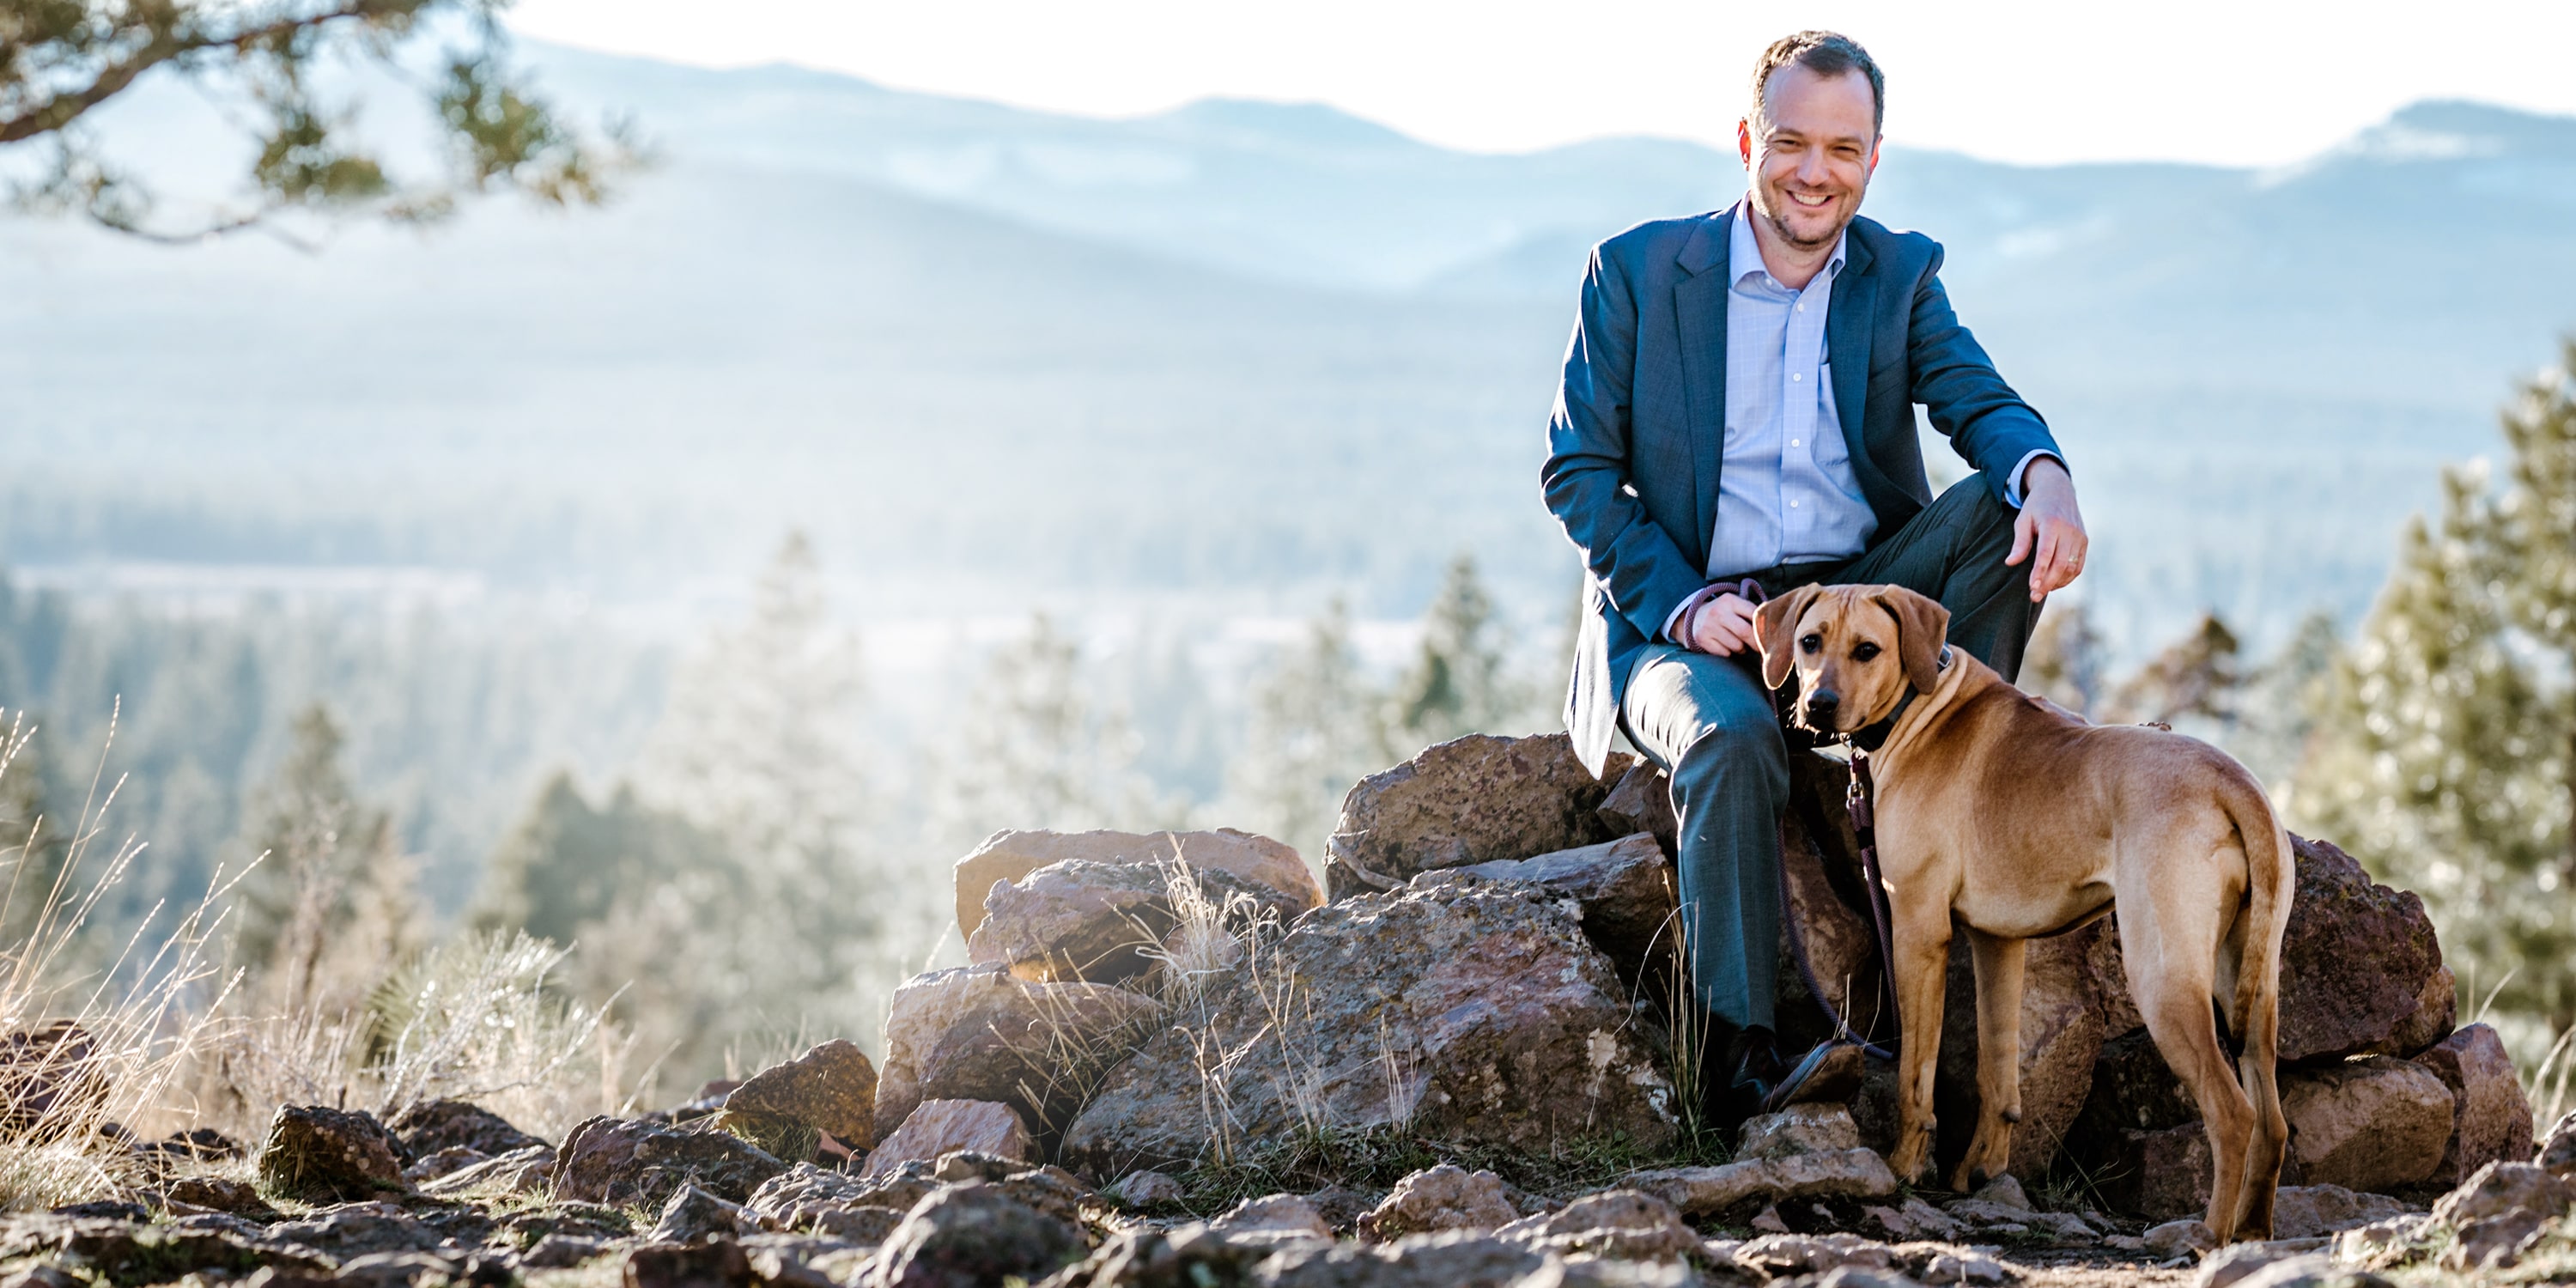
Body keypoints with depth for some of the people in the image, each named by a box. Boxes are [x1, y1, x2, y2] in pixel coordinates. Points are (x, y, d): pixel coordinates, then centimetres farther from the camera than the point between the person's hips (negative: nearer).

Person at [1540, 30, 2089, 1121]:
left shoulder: (1901, 276, 10)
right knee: (1734, 736, -35)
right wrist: (1683, 605, -15)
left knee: (2000, 505, -22)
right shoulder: (1636, 272, 2)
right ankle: (1737, 1060, -32)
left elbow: (1979, 402, -5)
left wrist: (2044, 472, -31)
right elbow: (1578, 471, 1)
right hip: (1682, 620, -3)